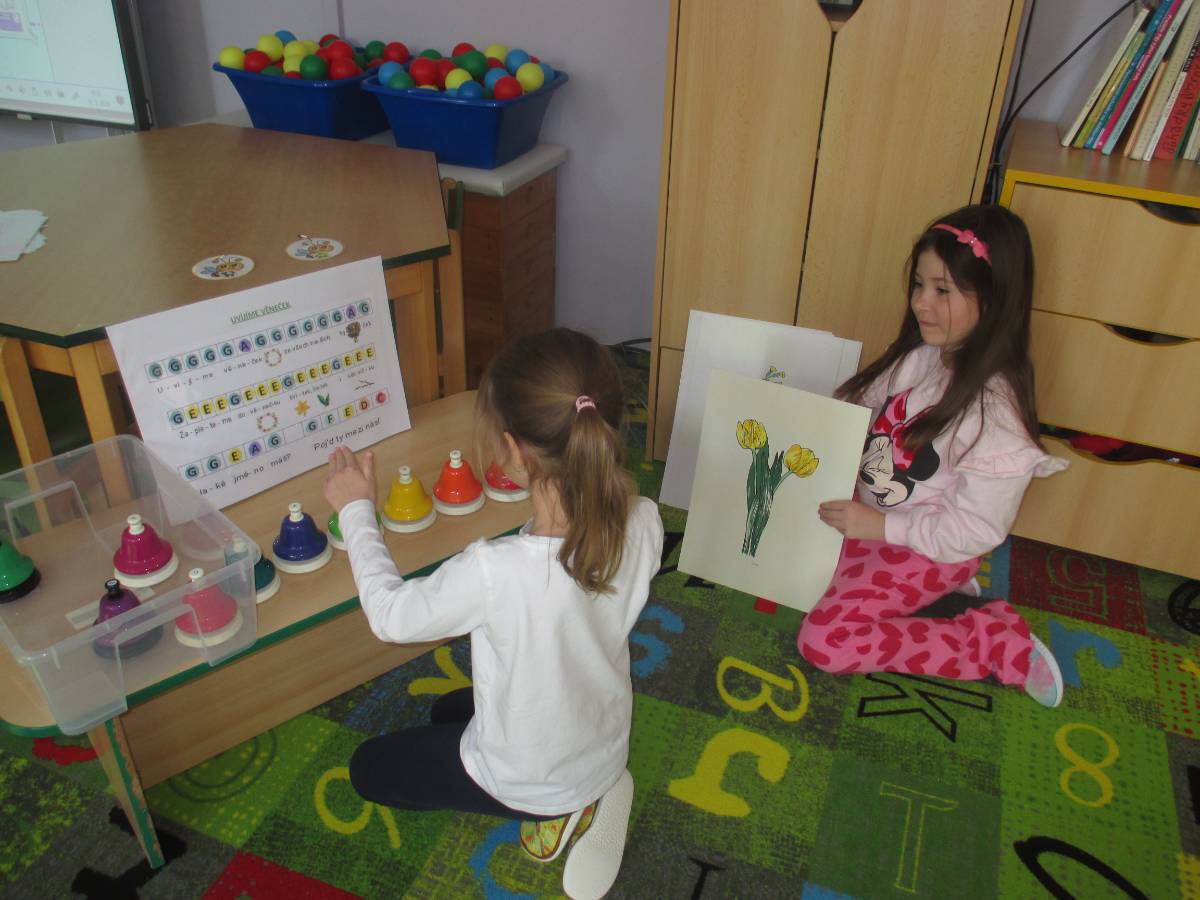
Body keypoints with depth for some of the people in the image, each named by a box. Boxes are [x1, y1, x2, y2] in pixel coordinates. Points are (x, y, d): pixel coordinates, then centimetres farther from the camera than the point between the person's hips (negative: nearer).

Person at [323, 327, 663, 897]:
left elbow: (390, 615, -21)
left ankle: (555, 812, 10)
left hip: (528, 781, -5)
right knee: (448, 711, 33)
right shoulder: (644, 524, -26)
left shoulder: (494, 572, -41)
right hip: (606, 750, 6)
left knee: (369, 768, 22)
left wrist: (356, 510, -8)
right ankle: (583, 798, 14)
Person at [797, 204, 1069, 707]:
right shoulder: (918, 356, -6)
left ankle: (996, 640, -2)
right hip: (867, 518, 8)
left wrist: (881, 526, -26)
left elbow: (978, 529, -23)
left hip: (926, 549, -8)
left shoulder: (994, 410, -27)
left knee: (823, 642, -17)